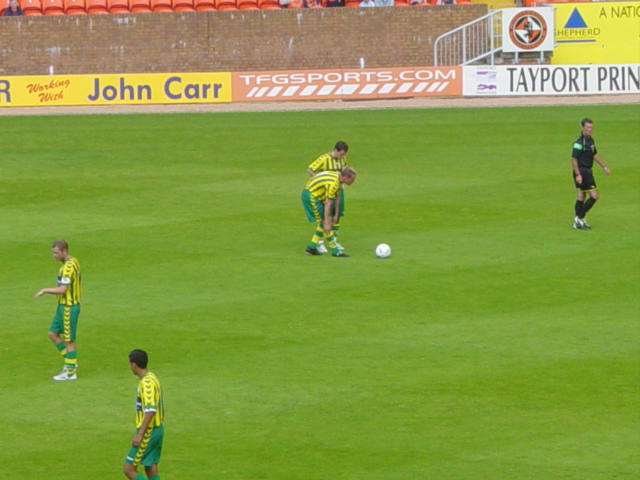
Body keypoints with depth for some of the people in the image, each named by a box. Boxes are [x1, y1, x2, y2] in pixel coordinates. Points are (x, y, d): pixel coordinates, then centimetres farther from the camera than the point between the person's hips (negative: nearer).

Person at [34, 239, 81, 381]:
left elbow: (62, 289, -29)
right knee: (53, 334, 15)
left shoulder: (68, 267, -22)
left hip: (68, 308, -10)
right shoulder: (73, 262, 9)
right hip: (63, 306, 10)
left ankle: (70, 372, 11)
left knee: (68, 340, 1)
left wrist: (45, 290, -18)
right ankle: (71, 362, 23)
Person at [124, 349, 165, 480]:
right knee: (151, 469, 12)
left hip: (148, 431, -10)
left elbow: (150, 410, -27)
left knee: (129, 469, -4)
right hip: (158, 429, 10)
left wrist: (140, 434, -27)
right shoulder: (152, 378, 11)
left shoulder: (147, 382, -19)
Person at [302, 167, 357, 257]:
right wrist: (327, 223, -26)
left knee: (324, 222, 12)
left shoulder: (339, 177, 1)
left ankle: (311, 246, 17)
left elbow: (336, 198, 9)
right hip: (310, 195, -10)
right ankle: (335, 251, -7)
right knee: (324, 222, -10)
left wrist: (336, 215, 11)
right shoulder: (333, 183, -29)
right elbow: (327, 204, -29)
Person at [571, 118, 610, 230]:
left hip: (586, 171, 10)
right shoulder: (579, 143, -19)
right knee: (595, 195, -8)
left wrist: (604, 166, 23)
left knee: (581, 197, 12)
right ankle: (580, 217, -2)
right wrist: (578, 175, -25)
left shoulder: (590, 140, 11)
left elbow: (595, 155, 25)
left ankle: (578, 222, 16)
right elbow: (573, 160, -21)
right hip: (582, 172, -10)